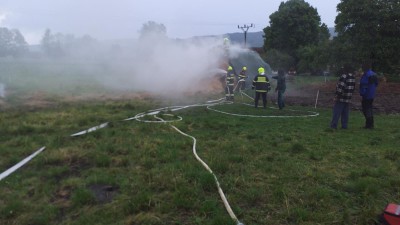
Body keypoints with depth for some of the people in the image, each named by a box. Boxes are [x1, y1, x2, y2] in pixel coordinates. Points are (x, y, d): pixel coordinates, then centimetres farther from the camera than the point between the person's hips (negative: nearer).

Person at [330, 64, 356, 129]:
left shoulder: (344, 76, -15)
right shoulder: (353, 77, 11)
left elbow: (340, 87, -21)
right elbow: (353, 88, 15)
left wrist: (336, 96, -17)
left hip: (341, 98, -8)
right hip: (348, 99, 8)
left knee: (336, 113, -4)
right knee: (345, 113, 11)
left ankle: (333, 125, -3)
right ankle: (344, 126, 13)